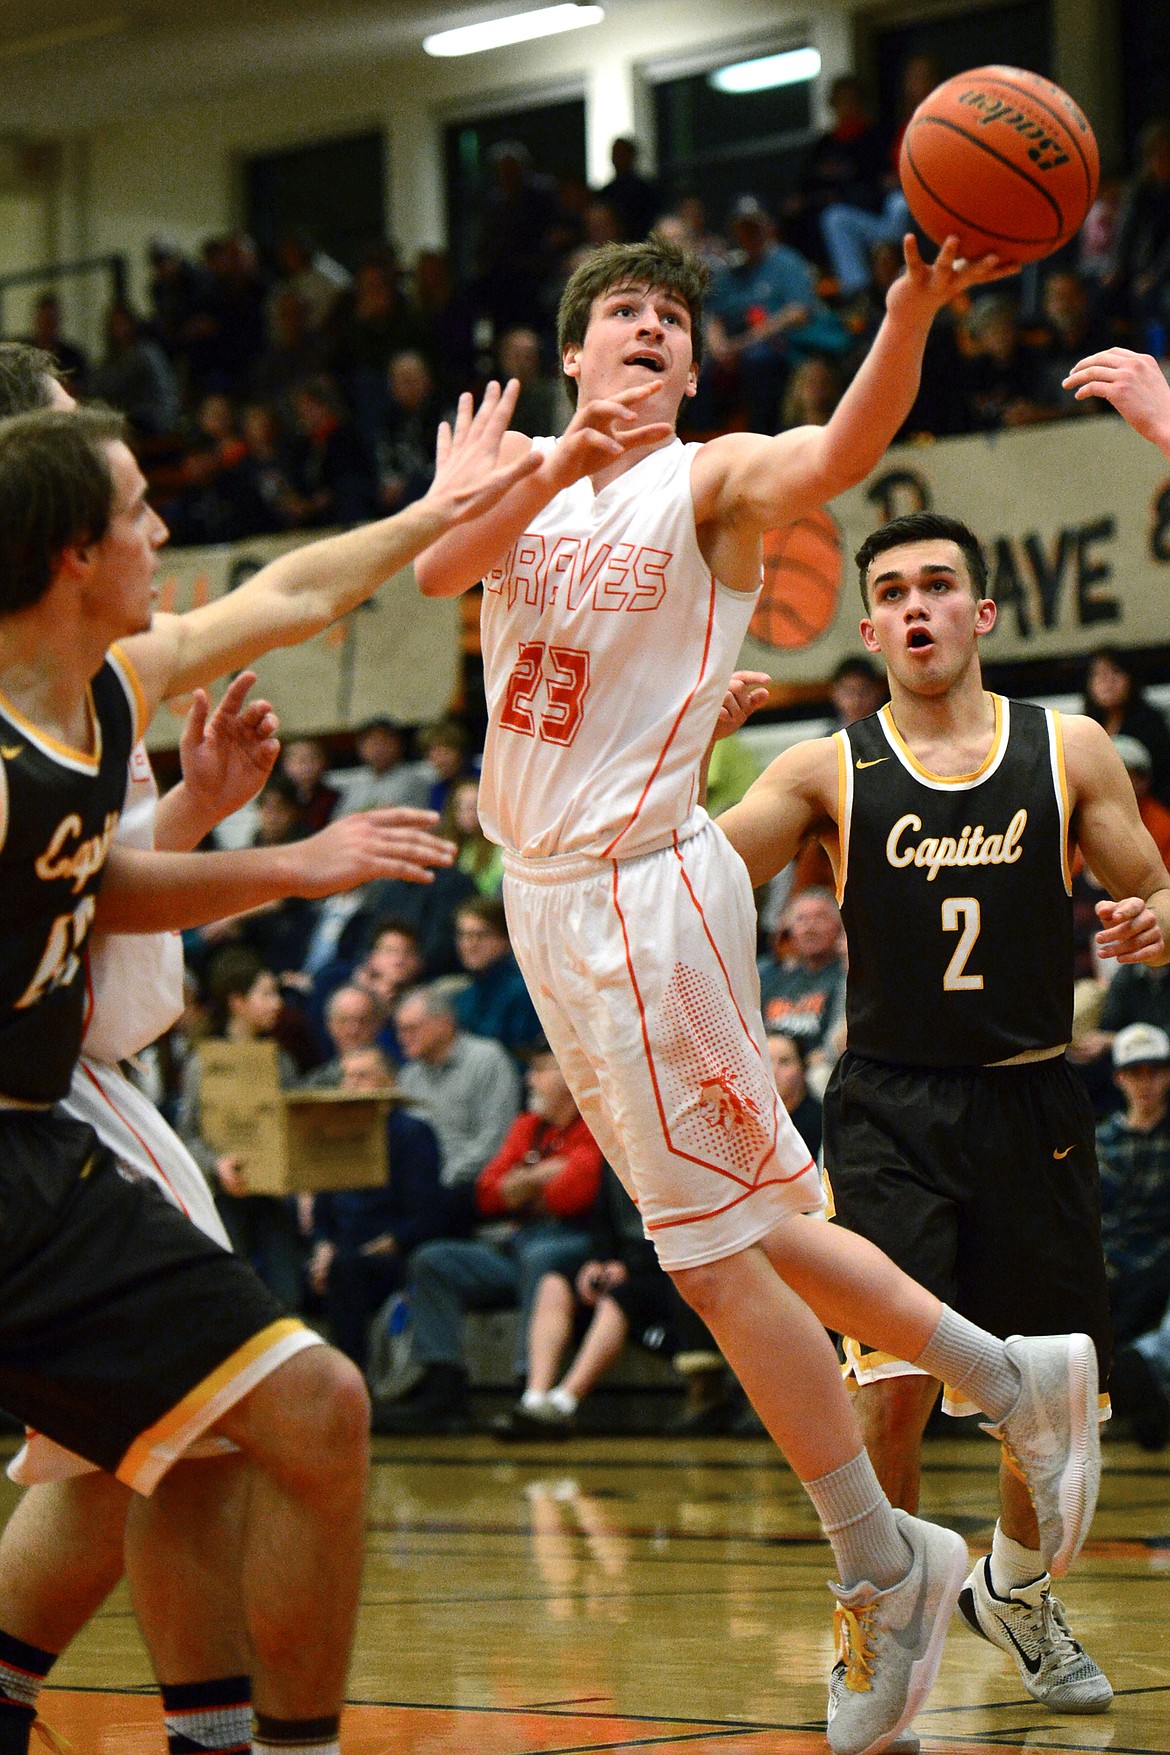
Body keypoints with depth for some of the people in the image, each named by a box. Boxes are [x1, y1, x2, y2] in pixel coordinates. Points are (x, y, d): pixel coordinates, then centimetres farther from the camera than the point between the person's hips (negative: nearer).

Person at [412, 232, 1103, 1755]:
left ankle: (884, 1573, 3)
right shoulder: (518, 470, 10)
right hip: (547, 891, 7)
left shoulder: (711, 479, -5)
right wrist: (560, 471, -29)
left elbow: (840, 452, -26)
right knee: (734, 1224, 12)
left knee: (716, 1251, -7)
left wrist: (910, 313, -45)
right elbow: (438, 569, -11)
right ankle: (1018, 1381, 25)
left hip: (643, 882, -7)